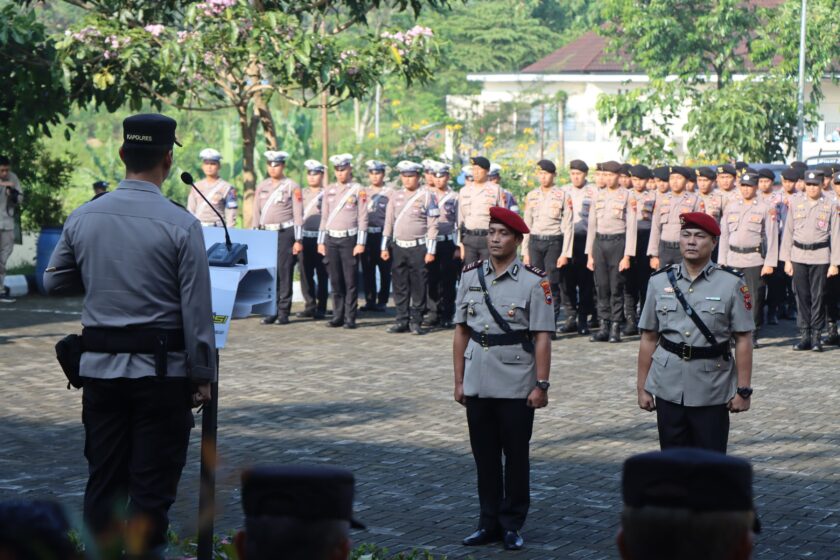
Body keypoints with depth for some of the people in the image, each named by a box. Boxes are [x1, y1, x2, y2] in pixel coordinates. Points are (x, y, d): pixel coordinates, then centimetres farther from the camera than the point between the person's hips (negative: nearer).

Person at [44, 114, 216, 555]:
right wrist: (203, 376, -2)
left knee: (103, 482, 12)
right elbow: (196, 309, -11)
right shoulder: (180, 224, -12)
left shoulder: (83, 218, 0)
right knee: (152, 489, 2)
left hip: (99, 366, 4)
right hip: (161, 369, -4)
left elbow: (54, 282, 14)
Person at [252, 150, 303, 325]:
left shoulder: (292, 186, 0)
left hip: (285, 233, -4)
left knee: (284, 273, -4)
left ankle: (283, 312, 0)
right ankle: (271, 311, 8)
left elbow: (298, 215, -3)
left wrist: (298, 240, -8)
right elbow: (256, 213, 16)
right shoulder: (262, 186, 13)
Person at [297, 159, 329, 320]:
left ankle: (321, 308, 5)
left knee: (322, 274, 0)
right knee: (305, 273, 5)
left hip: (321, 238, -5)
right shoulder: (302, 193, 14)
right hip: (304, 238, 5)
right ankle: (309, 305, 13)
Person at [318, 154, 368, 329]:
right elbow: (324, 217, 15)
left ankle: (350, 318, 0)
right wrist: (321, 241, 10)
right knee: (335, 281, 6)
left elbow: (363, 218, -4)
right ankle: (338, 316, 12)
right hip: (331, 239, 4)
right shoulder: (329, 190, 12)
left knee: (350, 281, -3)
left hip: (349, 239, -4)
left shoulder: (358, 190, -1)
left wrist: (360, 243, -10)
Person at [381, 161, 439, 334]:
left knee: (419, 287, -1)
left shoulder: (427, 196, -3)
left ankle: (416, 322, 5)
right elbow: (389, 223, 14)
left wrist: (430, 251, -10)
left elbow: (432, 225, -5)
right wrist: (384, 247, 8)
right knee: (400, 287, 6)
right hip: (398, 247, 4)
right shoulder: (396, 197, 11)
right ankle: (402, 321, 11)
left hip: (419, 247, -4)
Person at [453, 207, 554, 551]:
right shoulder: (470, 276, 7)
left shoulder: (534, 282, -5)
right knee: (484, 455, 10)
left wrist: (541, 385, -11)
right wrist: (458, 381, 6)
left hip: (516, 385, -4)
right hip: (477, 384, 4)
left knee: (515, 455, 5)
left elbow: (542, 338, -7)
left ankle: (513, 525, 13)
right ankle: (489, 522, 19)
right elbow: (461, 332, 9)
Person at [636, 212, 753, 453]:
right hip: (669, 389, 3)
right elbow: (649, 338, 8)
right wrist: (642, 387, 7)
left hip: (712, 390, -2)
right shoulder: (660, 281, 4)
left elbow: (743, 340, -4)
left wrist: (743, 390, -7)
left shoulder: (731, 283, -4)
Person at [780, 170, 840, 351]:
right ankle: (804, 336, 10)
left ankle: (816, 336, 6)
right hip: (798, 256, 2)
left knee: (818, 297, -1)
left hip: (820, 256, -2)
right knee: (801, 296, 3)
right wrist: (786, 259, 5)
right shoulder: (795, 203, 6)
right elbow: (788, 232, 9)